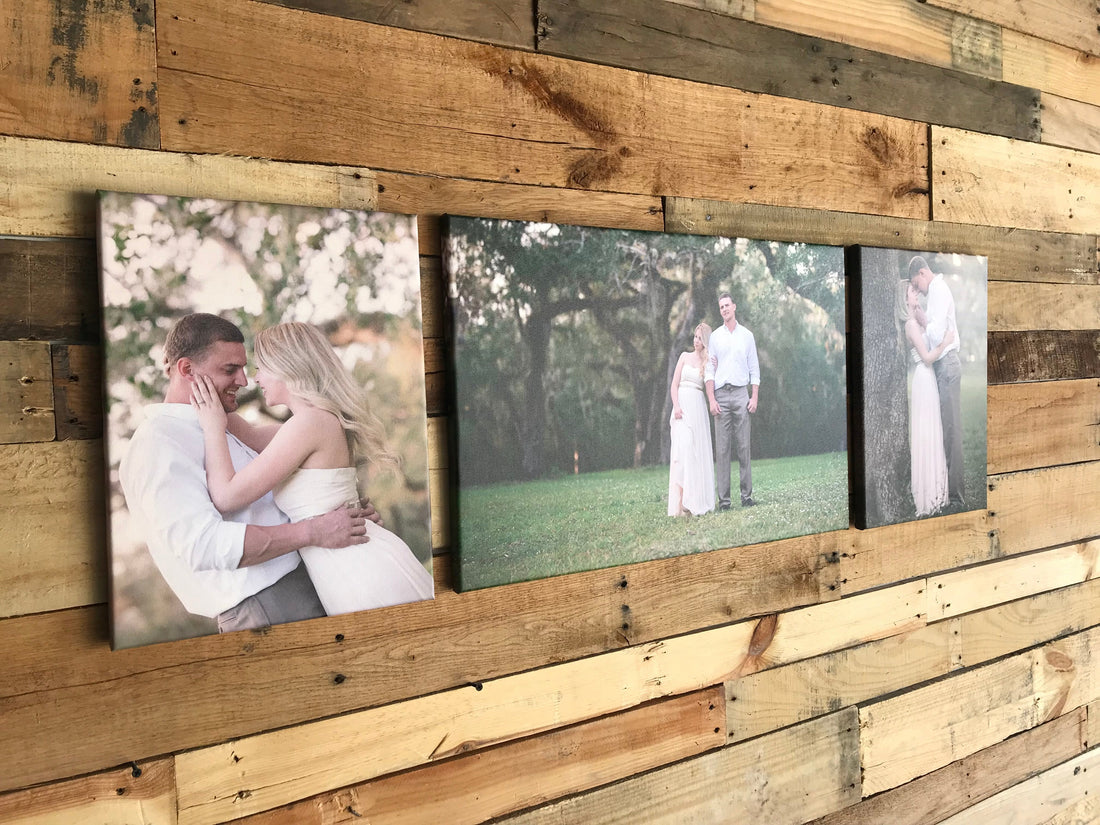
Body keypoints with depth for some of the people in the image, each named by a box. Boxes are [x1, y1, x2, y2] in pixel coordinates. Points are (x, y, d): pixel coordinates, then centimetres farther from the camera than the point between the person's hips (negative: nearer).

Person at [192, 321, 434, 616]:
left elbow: (227, 497, -15)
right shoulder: (324, 418, 12)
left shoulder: (310, 422, -17)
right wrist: (212, 401, 23)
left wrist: (214, 428, -2)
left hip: (365, 577, -9)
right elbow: (254, 439, 31)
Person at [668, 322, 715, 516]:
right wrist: (676, 406, -9)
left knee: (700, 451, -1)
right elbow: (674, 385, 5)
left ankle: (698, 500, 6)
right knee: (683, 449, -12)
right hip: (683, 404, -2)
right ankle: (681, 503, -16)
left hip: (699, 407, 2)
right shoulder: (685, 356, 11)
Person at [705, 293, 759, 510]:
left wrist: (754, 397, 0)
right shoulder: (715, 336, 9)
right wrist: (711, 400, -5)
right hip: (721, 394, 0)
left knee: (744, 446, -1)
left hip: (741, 393, 1)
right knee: (722, 448, -3)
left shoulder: (747, 335, 11)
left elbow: (754, 369, 10)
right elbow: (709, 370, 5)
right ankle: (723, 498, -2)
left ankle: (747, 495, 3)